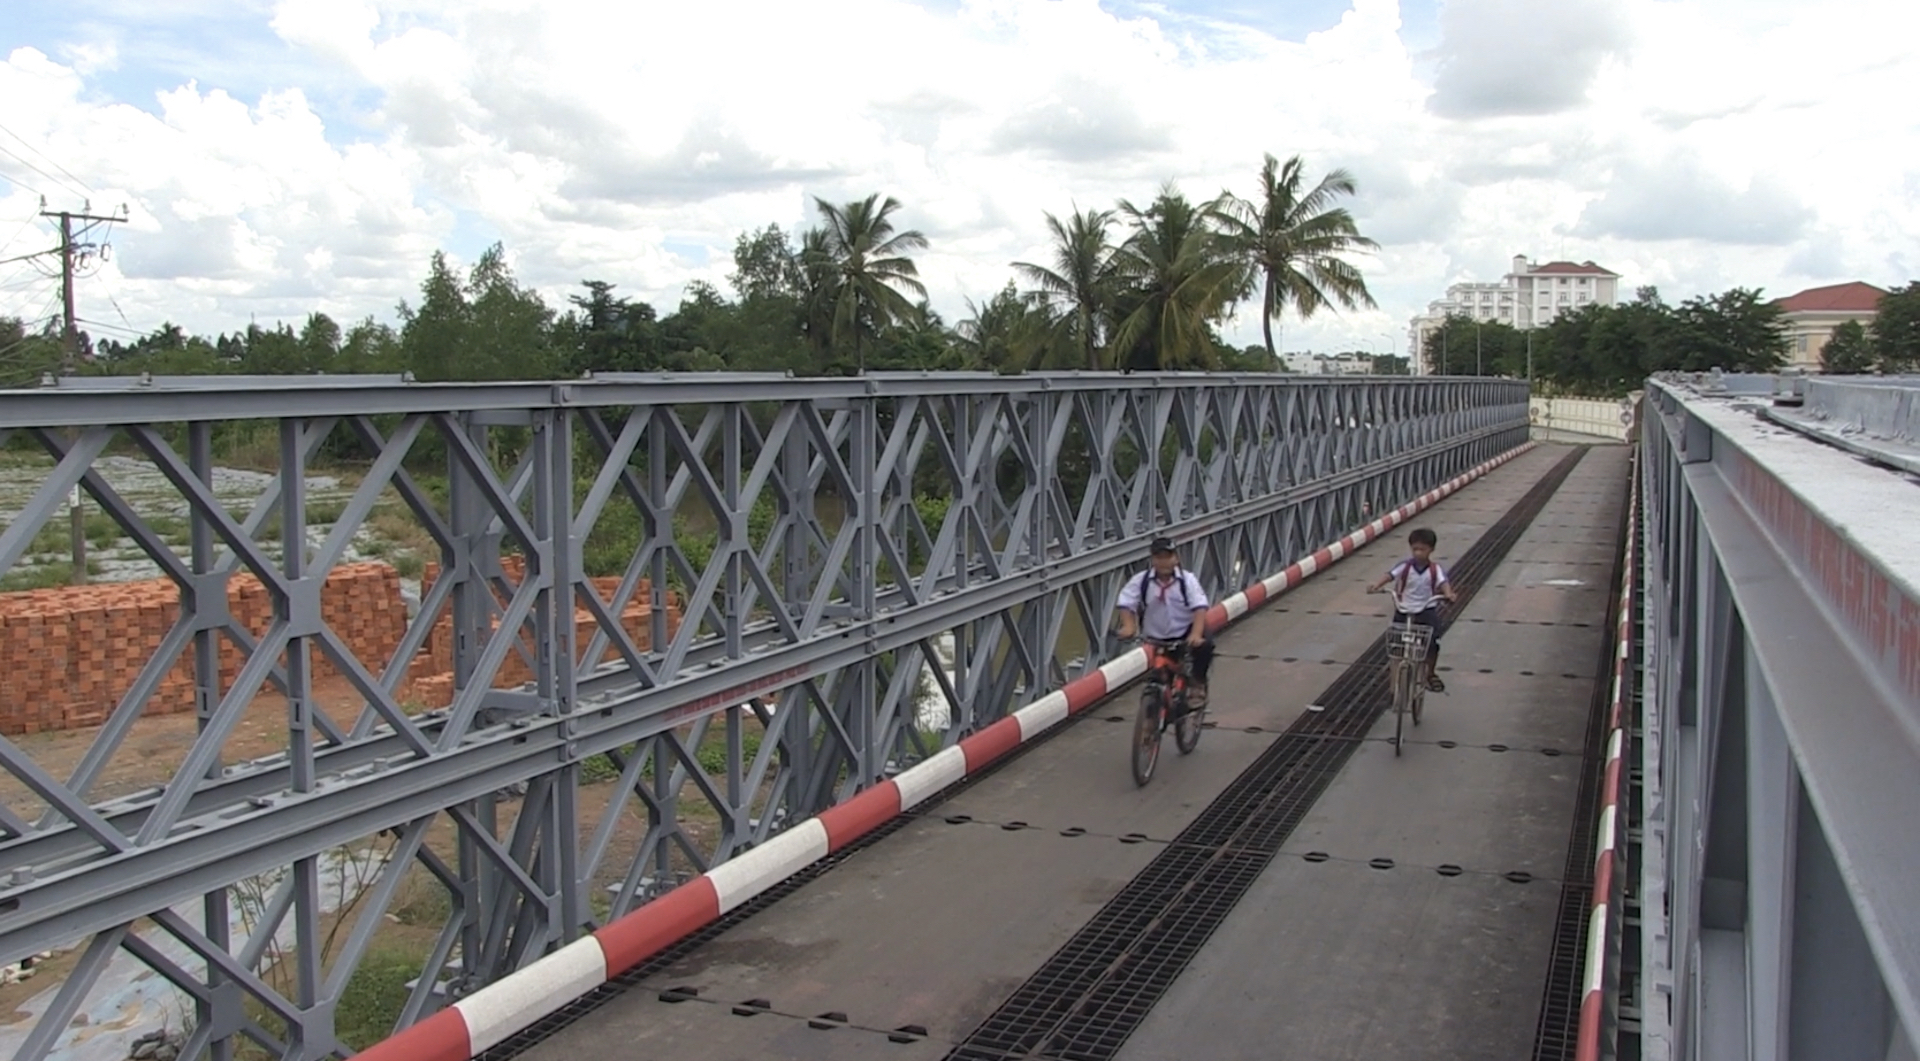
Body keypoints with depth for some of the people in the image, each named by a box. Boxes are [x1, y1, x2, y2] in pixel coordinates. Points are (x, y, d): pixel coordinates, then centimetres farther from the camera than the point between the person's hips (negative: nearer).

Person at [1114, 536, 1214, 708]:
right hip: (1155, 640, 1)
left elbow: (1200, 607, -21)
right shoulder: (1140, 581, -9)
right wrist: (1128, 626, -35)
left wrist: (1196, 634, -37)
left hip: (1185, 635, -1)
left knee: (1205, 645, -27)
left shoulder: (1187, 580, -11)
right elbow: (1125, 603, -15)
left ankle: (1196, 683, -4)